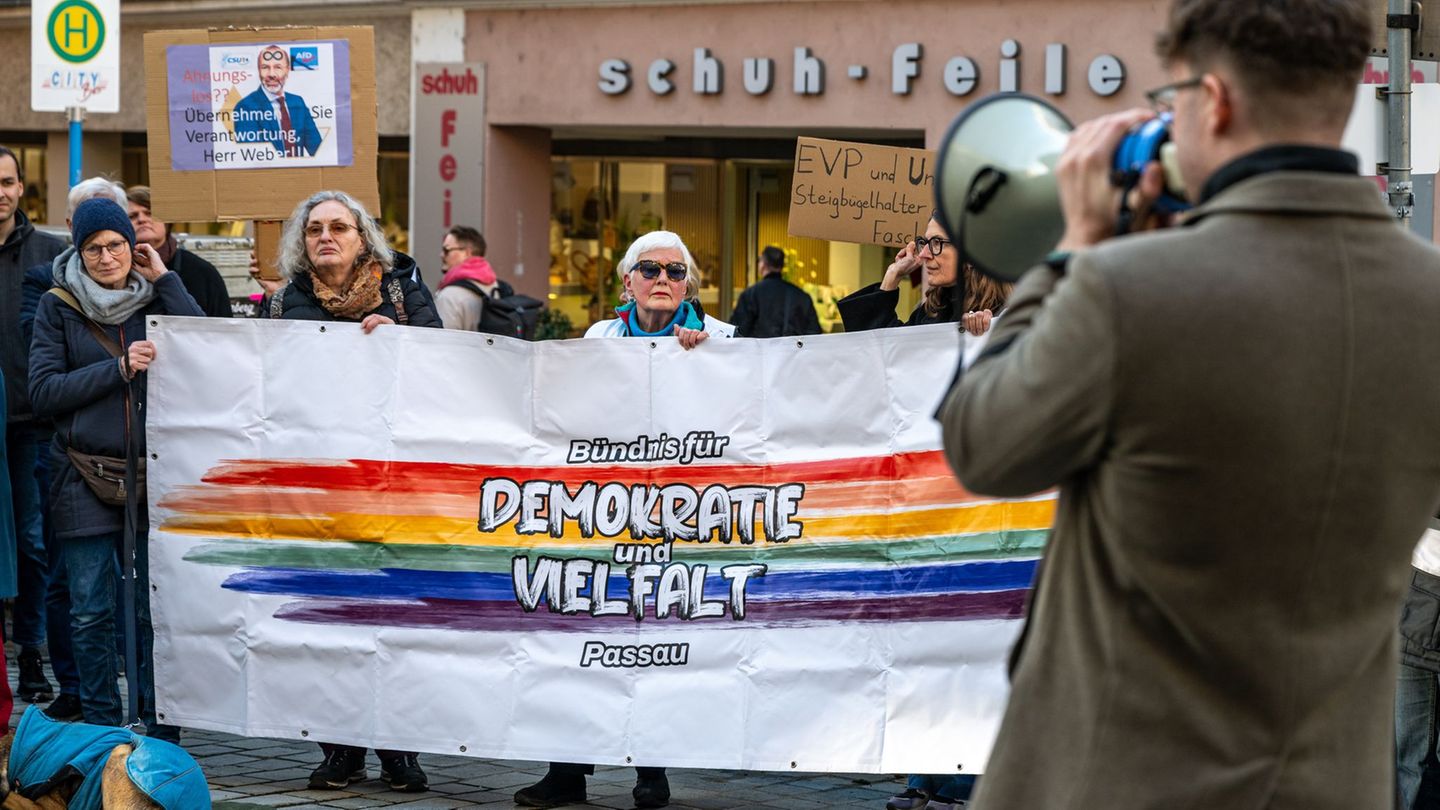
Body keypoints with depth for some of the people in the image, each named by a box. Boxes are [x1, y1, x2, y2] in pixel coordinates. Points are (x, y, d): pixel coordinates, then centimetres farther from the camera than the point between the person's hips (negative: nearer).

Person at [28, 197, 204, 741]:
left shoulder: (156, 298, 8)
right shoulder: (58, 308, 4)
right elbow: (42, 392, -4)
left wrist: (164, 281, -6)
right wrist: (119, 369, -12)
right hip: (84, 476, -1)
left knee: (158, 608, -1)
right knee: (91, 612, 1)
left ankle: (162, 731, 7)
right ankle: (102, 732, 11)